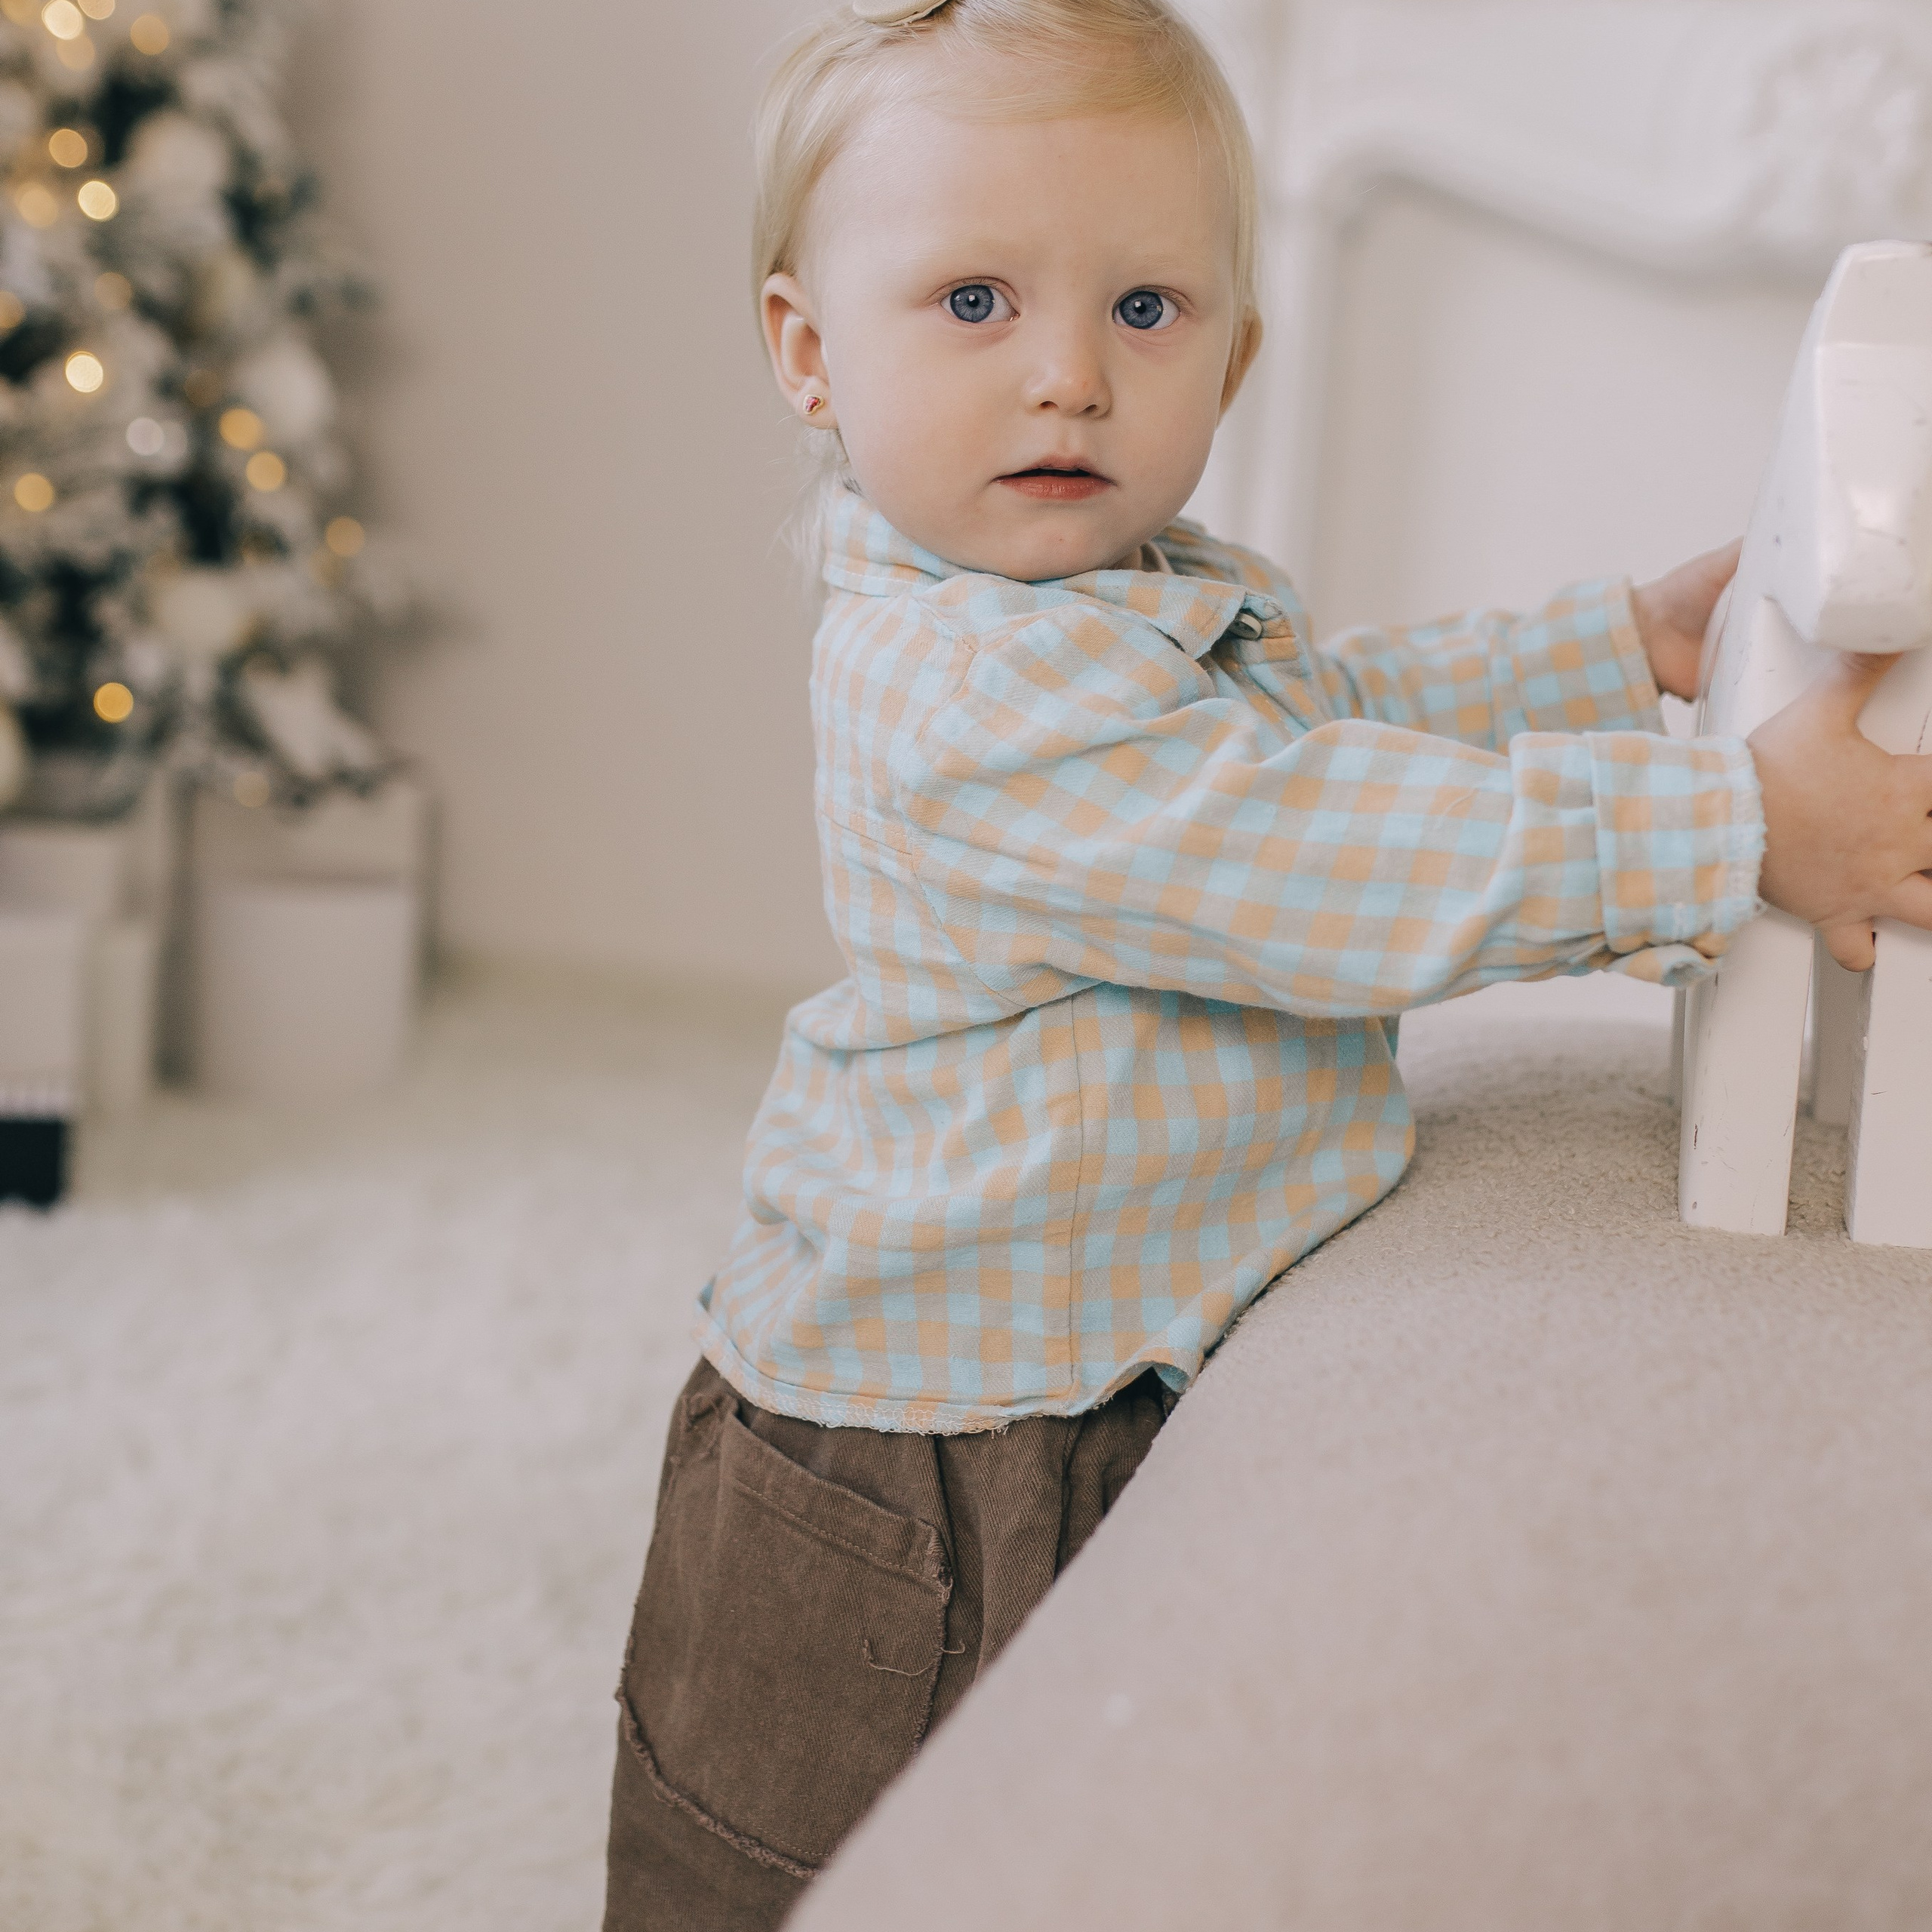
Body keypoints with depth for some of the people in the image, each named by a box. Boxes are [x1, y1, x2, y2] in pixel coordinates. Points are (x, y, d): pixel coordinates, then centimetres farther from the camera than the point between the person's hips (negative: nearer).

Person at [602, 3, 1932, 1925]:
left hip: (1103, 1404, 9)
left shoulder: (1173, 604, 7)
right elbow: (1328, 865, -29)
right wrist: (1737, 828, -24)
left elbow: (1362, 703, 26)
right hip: (925, 1468, -9)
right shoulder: (963, 688, -27)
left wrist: (1627, 644, 19)